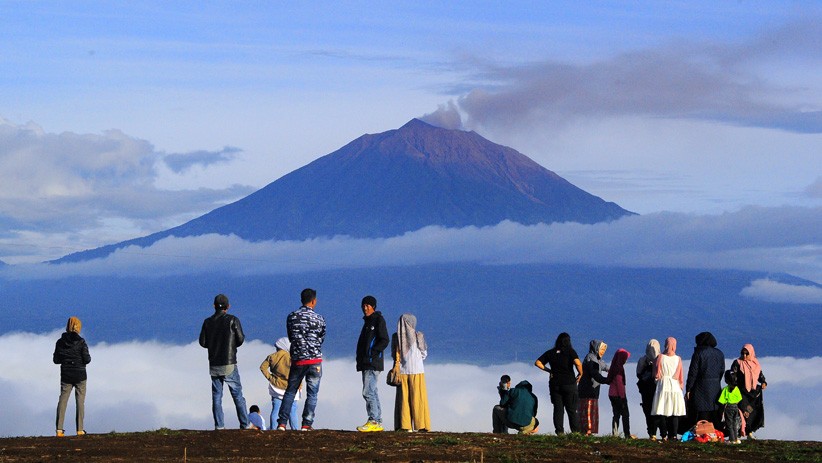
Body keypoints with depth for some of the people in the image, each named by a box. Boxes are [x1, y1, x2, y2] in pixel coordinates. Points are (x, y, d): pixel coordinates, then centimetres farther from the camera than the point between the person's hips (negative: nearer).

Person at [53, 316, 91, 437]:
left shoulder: (60, 342, -2)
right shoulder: (81, 342, -12)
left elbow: (56, 360, 3)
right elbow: (87, 359, -14)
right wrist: (87, 358, 9)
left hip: (66, 375, 3)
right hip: (80, 375, -3)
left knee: (63, 400, 5)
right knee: (80, 400, 5)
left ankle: (59, 429, -2)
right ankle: (80, 429, 3)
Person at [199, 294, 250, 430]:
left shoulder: (208, 322, 3)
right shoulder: (233, 320, -6)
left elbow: (202, 342, 2)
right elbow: (240, 340, -7)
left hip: (214, 365, 3)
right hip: (229, 365, -3)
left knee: (216, 396, 6)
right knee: (237, 395, 3)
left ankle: (219, 425, -1)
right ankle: (245, 424, 1)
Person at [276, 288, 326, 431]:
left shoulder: (291, 317, 1)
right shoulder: (319, 319, -4)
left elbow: (290, 337, 11)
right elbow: (321, 339, 7)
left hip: (298, 360, 2)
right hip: (315, 360, -2)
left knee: (290, 391, 10)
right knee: (312, 393, 4)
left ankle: (282, 423, 4)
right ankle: (307, 424, 0)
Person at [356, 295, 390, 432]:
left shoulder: (378, 320, -5)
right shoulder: (367, 321, 22)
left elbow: (385, 341, -14)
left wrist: (372, 353, -19)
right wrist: (360, 360, 14)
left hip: (373, 363, -10)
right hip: (366, 364, 10)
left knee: (368, 392, -16)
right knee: (372, 392, 9)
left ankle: (373, 421, -18)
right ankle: (378, 422, 11)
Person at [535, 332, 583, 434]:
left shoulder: (550, 353, 7)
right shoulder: (570, 351, -4)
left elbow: (537, 363, 4)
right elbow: (577, 363, -20)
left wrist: (548, 370, 11)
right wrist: (580, 374, -5)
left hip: (555, 384, 3)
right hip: (569, 383, -3)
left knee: (558, 409, 6)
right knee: (572, 410, 3)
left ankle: (559, 432, 1)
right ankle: (575, 432, 0)